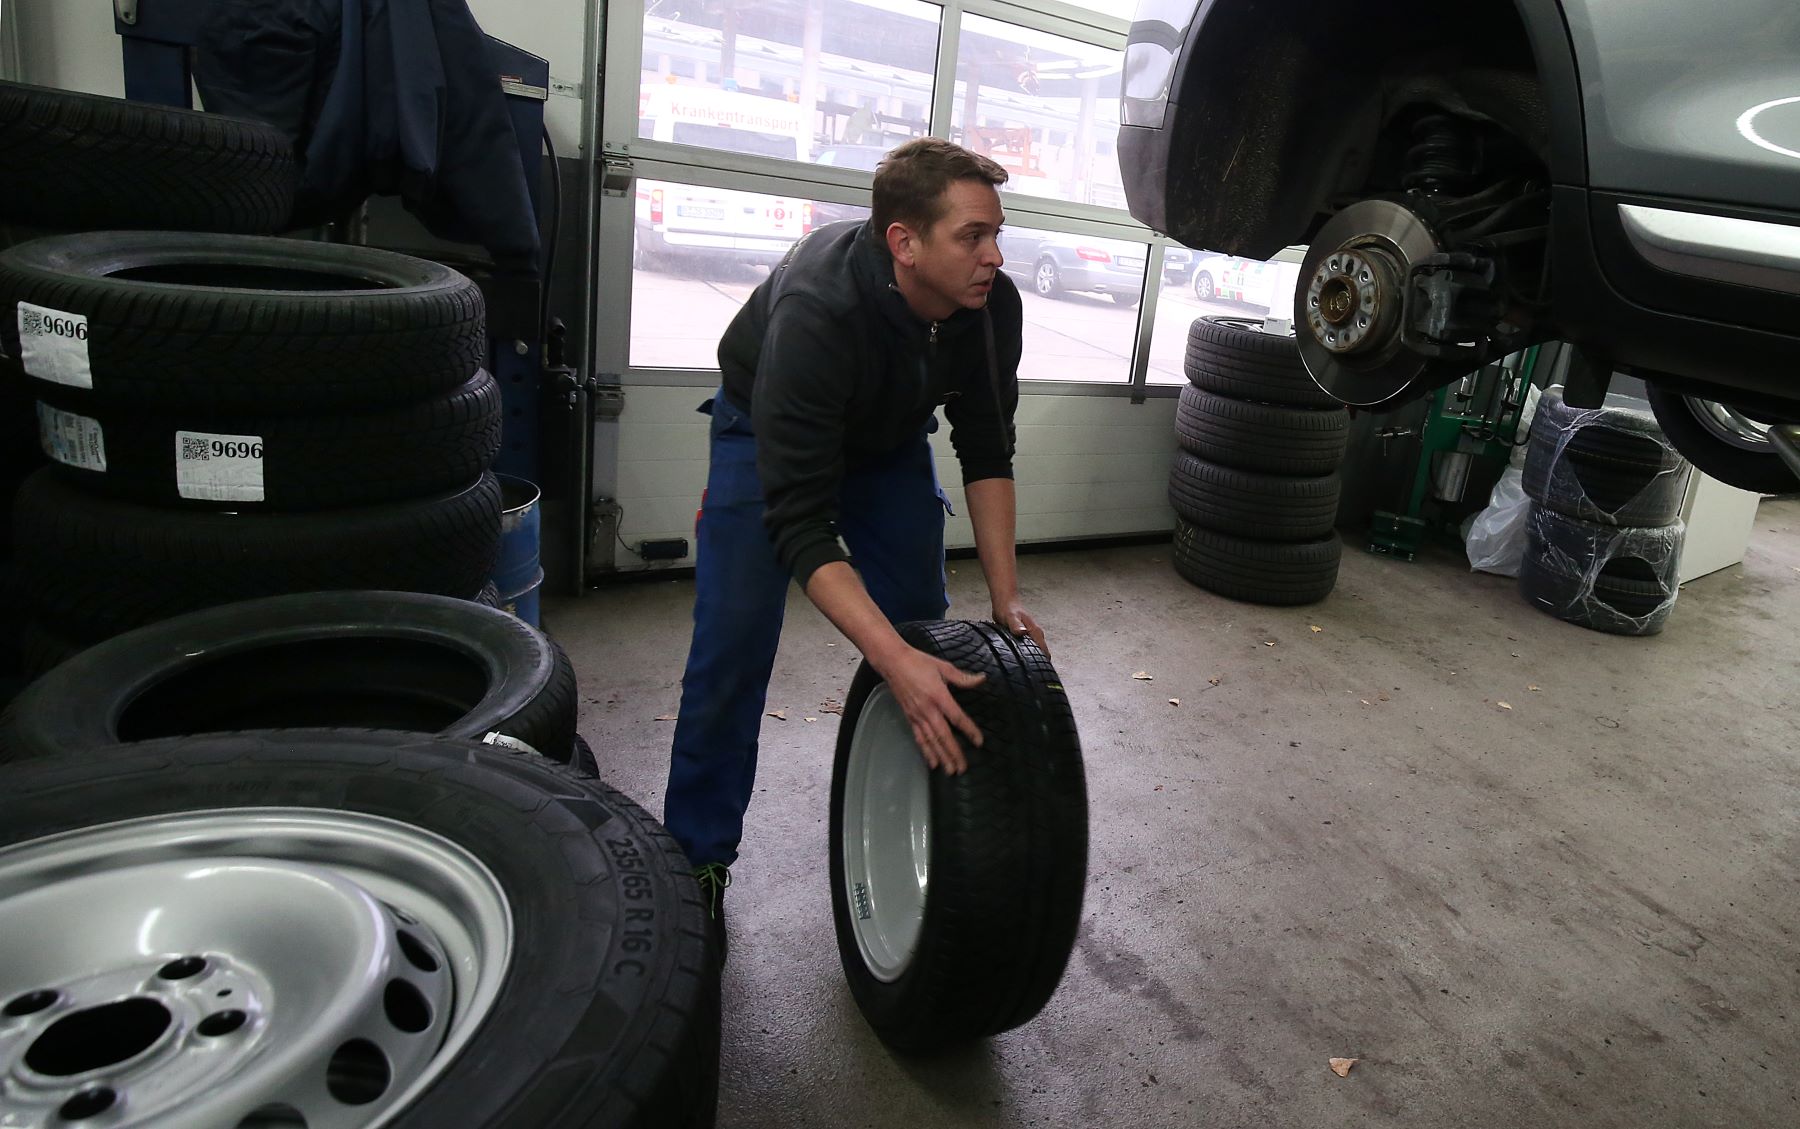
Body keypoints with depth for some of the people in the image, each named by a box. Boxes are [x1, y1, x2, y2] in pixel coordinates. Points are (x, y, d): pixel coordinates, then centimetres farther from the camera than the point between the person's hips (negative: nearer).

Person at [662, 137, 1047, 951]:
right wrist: (893, 661, -53)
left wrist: (1006, 599, -19)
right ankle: (698, 858, 5)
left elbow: (986, 451, -12)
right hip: (768, 433, -5)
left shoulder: (990, 303, -25)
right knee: (734, 643, -13)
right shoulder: (815, 313, -42)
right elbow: (798, 520, -44)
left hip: (888, 440, 5)